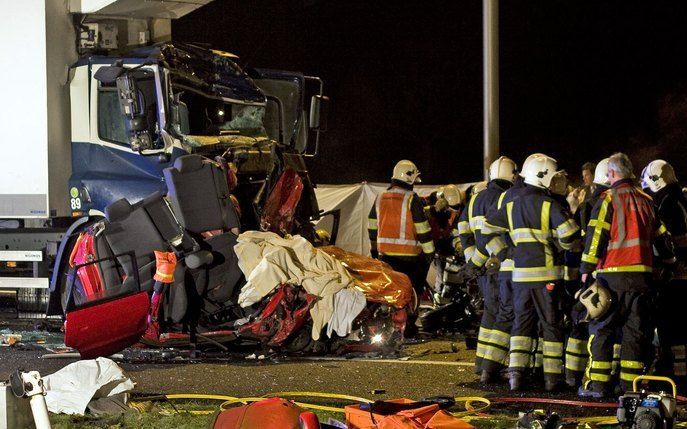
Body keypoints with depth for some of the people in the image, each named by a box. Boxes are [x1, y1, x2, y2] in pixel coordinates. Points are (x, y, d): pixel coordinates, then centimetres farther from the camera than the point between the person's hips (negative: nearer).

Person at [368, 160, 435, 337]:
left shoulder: (380, 198, 9)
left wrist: (373, 248, 26)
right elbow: (422, 228, -10)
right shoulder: (412, 200, -9)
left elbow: (372, 225, 16)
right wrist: (429, 250, -4)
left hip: (385, 252, 5)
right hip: (408, 253, -5)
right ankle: (408, 324, 4)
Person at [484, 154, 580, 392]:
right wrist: (566, 246, 2)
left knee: (522, 321, 12)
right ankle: (552, 376, 6)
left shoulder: (512, 206, 9)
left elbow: (489, 228, 16)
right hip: (546, 273, -5)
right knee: (552, 323, 4)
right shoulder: (549, 205, -11)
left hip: (520, 273, 5)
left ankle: (516, 372, 4)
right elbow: (569, 233, -20)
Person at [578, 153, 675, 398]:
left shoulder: (608, 199, -4)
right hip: (642, 274, 4)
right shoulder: (646, 201, 12)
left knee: (602, 329, 1)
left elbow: (595, 236, -10)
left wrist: (587, 269, -6)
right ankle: (631, 383, 8)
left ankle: (598, 384, -3)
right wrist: (669, 260, 37)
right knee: (635, 330, 9)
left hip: (613, 274, -4)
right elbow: (661, 236, 21)